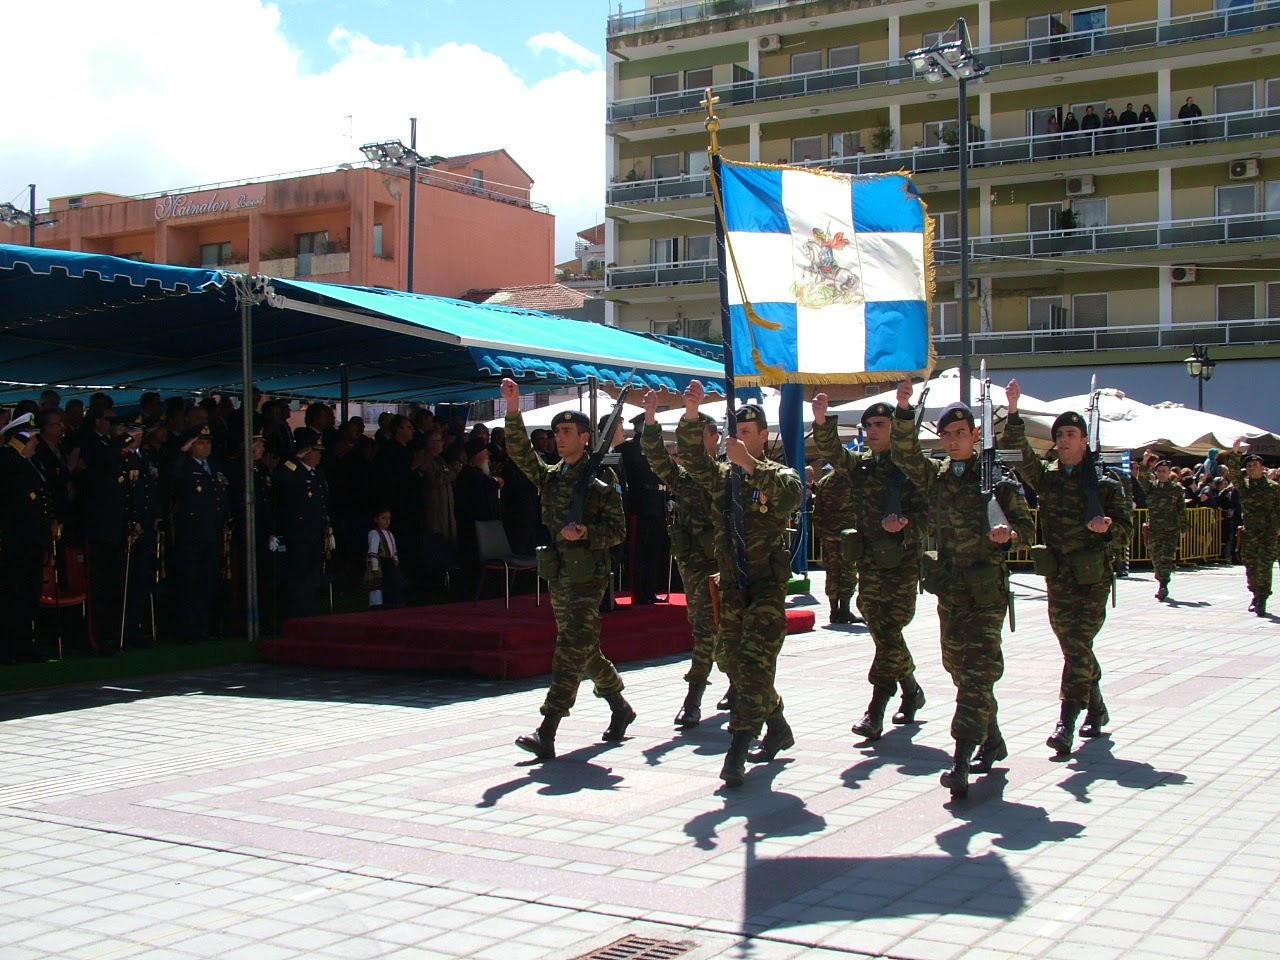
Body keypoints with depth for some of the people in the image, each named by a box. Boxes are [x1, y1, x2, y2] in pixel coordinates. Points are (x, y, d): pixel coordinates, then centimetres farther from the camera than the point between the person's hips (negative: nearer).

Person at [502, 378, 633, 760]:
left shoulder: (601, 479, -4)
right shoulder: (550, 476, 13)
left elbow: (618, 529, -5)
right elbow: (520, 452, 1)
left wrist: (586, 532, -22)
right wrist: (513, 409, -9)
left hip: (588, 574, -7)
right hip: (558, 574, 7)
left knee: (571, 651, -11)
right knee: (583, 650, 15)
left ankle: (547, 734, -17)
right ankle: (620, 708, 34)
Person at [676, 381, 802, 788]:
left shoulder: (779, 475, -1)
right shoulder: (723, 476, 11)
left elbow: (791, 495, -25)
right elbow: (691, 456, -6)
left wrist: (750, 463, -34)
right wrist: (691, 412, -21)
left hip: (767, 586, -6)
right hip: (730, 587, 6)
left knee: (754, 666, -14)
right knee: (738, 667, 11)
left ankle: (737, 752, -17)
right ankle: (778, 728, 31)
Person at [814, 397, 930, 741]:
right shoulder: (859, 465, 10)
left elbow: (928, 512, -5)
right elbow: (831, 451, -8)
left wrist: (905, 524, -26)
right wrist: (822, 421, -27)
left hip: (902, 560, -5)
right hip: (868, 560, 5)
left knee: (890, 633, -10)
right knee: (881, 632, 11)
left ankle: (876, 711, -11)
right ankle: (911, 691, 32)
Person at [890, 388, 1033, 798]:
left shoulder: (996, 477, -2)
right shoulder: (936, 475, 9)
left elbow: (1028, 525, 3)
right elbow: (905, 453, -6)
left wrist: (1010, 533, -19)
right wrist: (904, 410, -19)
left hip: (987, 590, -5)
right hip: (949, 589, 5)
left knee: (977, 672, -11)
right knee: (959, 668, 13)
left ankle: (961, 760, -18)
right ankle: (992, 741, 30)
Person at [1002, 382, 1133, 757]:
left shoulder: (1106, 485, -1)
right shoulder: (1046, 477, 7)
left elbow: (1125, 528, -1)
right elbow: (1019, 453, -7)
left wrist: (1105, 528, -23)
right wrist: (1013, 411, -19)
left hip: (1093, 580, -4)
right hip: (1058, 579, 4)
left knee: (1077, 647, -13)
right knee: (1075, 649, 14)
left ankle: (1066, 724, -17)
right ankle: (1096, 708, 33)